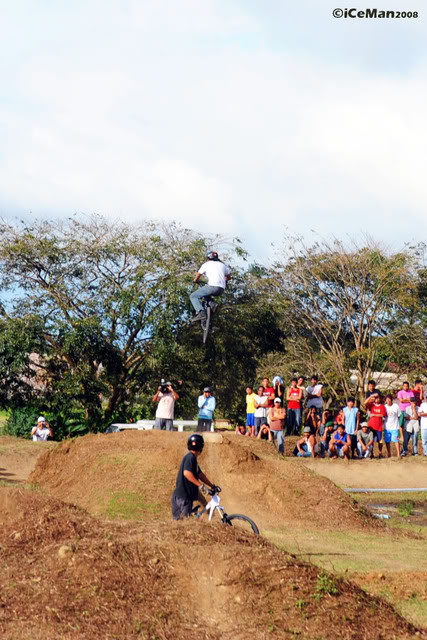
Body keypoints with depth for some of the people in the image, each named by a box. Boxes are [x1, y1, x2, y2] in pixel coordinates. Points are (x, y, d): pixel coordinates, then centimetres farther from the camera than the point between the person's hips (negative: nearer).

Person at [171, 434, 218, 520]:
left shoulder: (193, 458, 17)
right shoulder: (190, 457, -15)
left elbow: (200, 474, 23)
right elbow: (187, 473, -29)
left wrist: (212, 486, 22)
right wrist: (200, 485, -29)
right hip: (183, 496, -10)